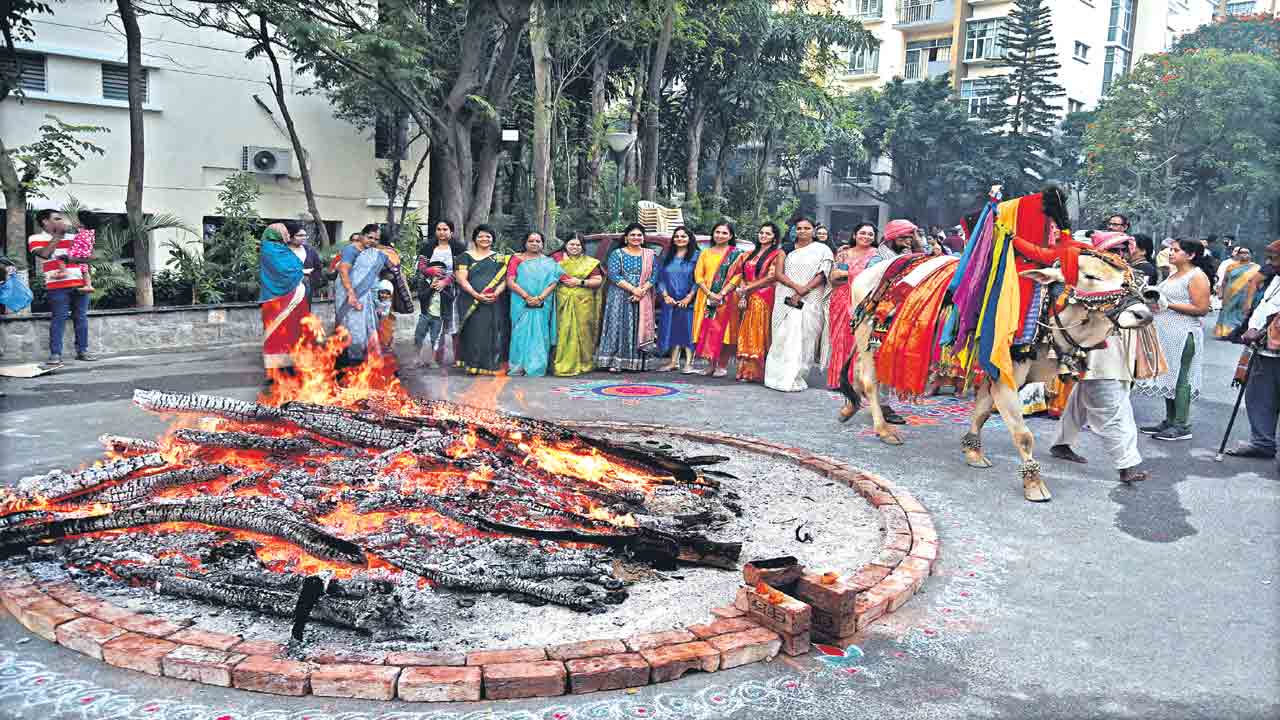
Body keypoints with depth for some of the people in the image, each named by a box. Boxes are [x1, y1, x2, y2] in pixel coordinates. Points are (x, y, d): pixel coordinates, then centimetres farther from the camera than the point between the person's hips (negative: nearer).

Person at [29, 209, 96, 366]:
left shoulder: (72, 238, 17)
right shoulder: (36, 238, 5)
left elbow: (87, 256, 15)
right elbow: (45, 254, -12)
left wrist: (73, 259, -5)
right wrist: (57, 234, -6)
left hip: (80, 284, 4)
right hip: (57, 286, -4)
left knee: (81, 318, 5)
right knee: (58, 319, -9)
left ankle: (82, 351, 10)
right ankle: (55, 354, -8)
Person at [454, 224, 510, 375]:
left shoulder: (499, 258, 13)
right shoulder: (466, 256, 6)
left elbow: (504, 280, 6)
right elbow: (461, 279, -3)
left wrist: (496, 293, -14)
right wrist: (476, 295, -16)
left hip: (494, 304, 2)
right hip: (471, 303, -2)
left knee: (492, 332, 0)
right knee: (474, 332, -5)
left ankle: (490, 365, 8)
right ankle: (473, 364, 1)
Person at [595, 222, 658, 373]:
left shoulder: (650, 255, 10)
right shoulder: (617, 254, 3)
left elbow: (653, 276, 2)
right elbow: (613, 275, -8)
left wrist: (642, 291, -14)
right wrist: (633, 289, -16)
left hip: (643, 299, 2)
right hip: (620, 297, -2)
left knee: (639, 327, 0)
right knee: (618, 326, -7)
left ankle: (636, 362, 5)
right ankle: (615, 362, -7)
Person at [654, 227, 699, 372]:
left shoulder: (696, 256, 1)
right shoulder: (666, 256, 13)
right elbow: (660, 277, 10)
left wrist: (689, 297, -13)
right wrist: (665, 296, -3)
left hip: (688, 301, -4)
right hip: (670, 301, 4)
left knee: (688, 330, -4)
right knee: (672, 329, 6)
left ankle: (689, 362, -1)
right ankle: (674, 361, 11)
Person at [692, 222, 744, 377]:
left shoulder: (736, 254, 4)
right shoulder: (705, 253, 14)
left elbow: (737, 275, -5)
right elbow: (698, 275, 6)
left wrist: (722, 294, -15)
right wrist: (709, 294, -9)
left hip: (726, 299, -3)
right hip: (706, 298, 3)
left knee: (722, 331, -5)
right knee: (707, 330, 0)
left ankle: (722, 366, 0)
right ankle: (710, 364, 7)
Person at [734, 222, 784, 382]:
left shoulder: (778, 253, 1)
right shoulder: (752, 254, 20)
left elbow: (775, 276, -10)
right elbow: (744, 276, 16)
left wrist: (748, 287, -10)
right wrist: (742, 295, -1)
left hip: (766, 299, -6)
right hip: (748, 299, 6)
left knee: (760, 332, -7)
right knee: (746, 333, 1)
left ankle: (757, 371, -5)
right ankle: (746, 370, 3)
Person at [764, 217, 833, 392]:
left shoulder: (822, 250, 7)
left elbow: (821, 275, -2)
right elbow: (779, 273, 3)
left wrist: (803, 291, -12)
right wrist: (796, 286, -13)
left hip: (810, 302, -2)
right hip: (785, 299, 2)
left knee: (803, 339, -6)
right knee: (782, 338, -1)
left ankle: (795, 379, -1)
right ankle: (779, 376, 5)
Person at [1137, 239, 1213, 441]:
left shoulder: (1197, 276, -9)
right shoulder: (1174, 274, 17)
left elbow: (1201, 309, -16)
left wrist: (1167, 305, -18)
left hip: (1183, 335, -9)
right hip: (1166, 333, 9)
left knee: (1180, 378, -7)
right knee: (1168, 377, 11)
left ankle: (1182, 426, -3)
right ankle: (1169, 421, 18)